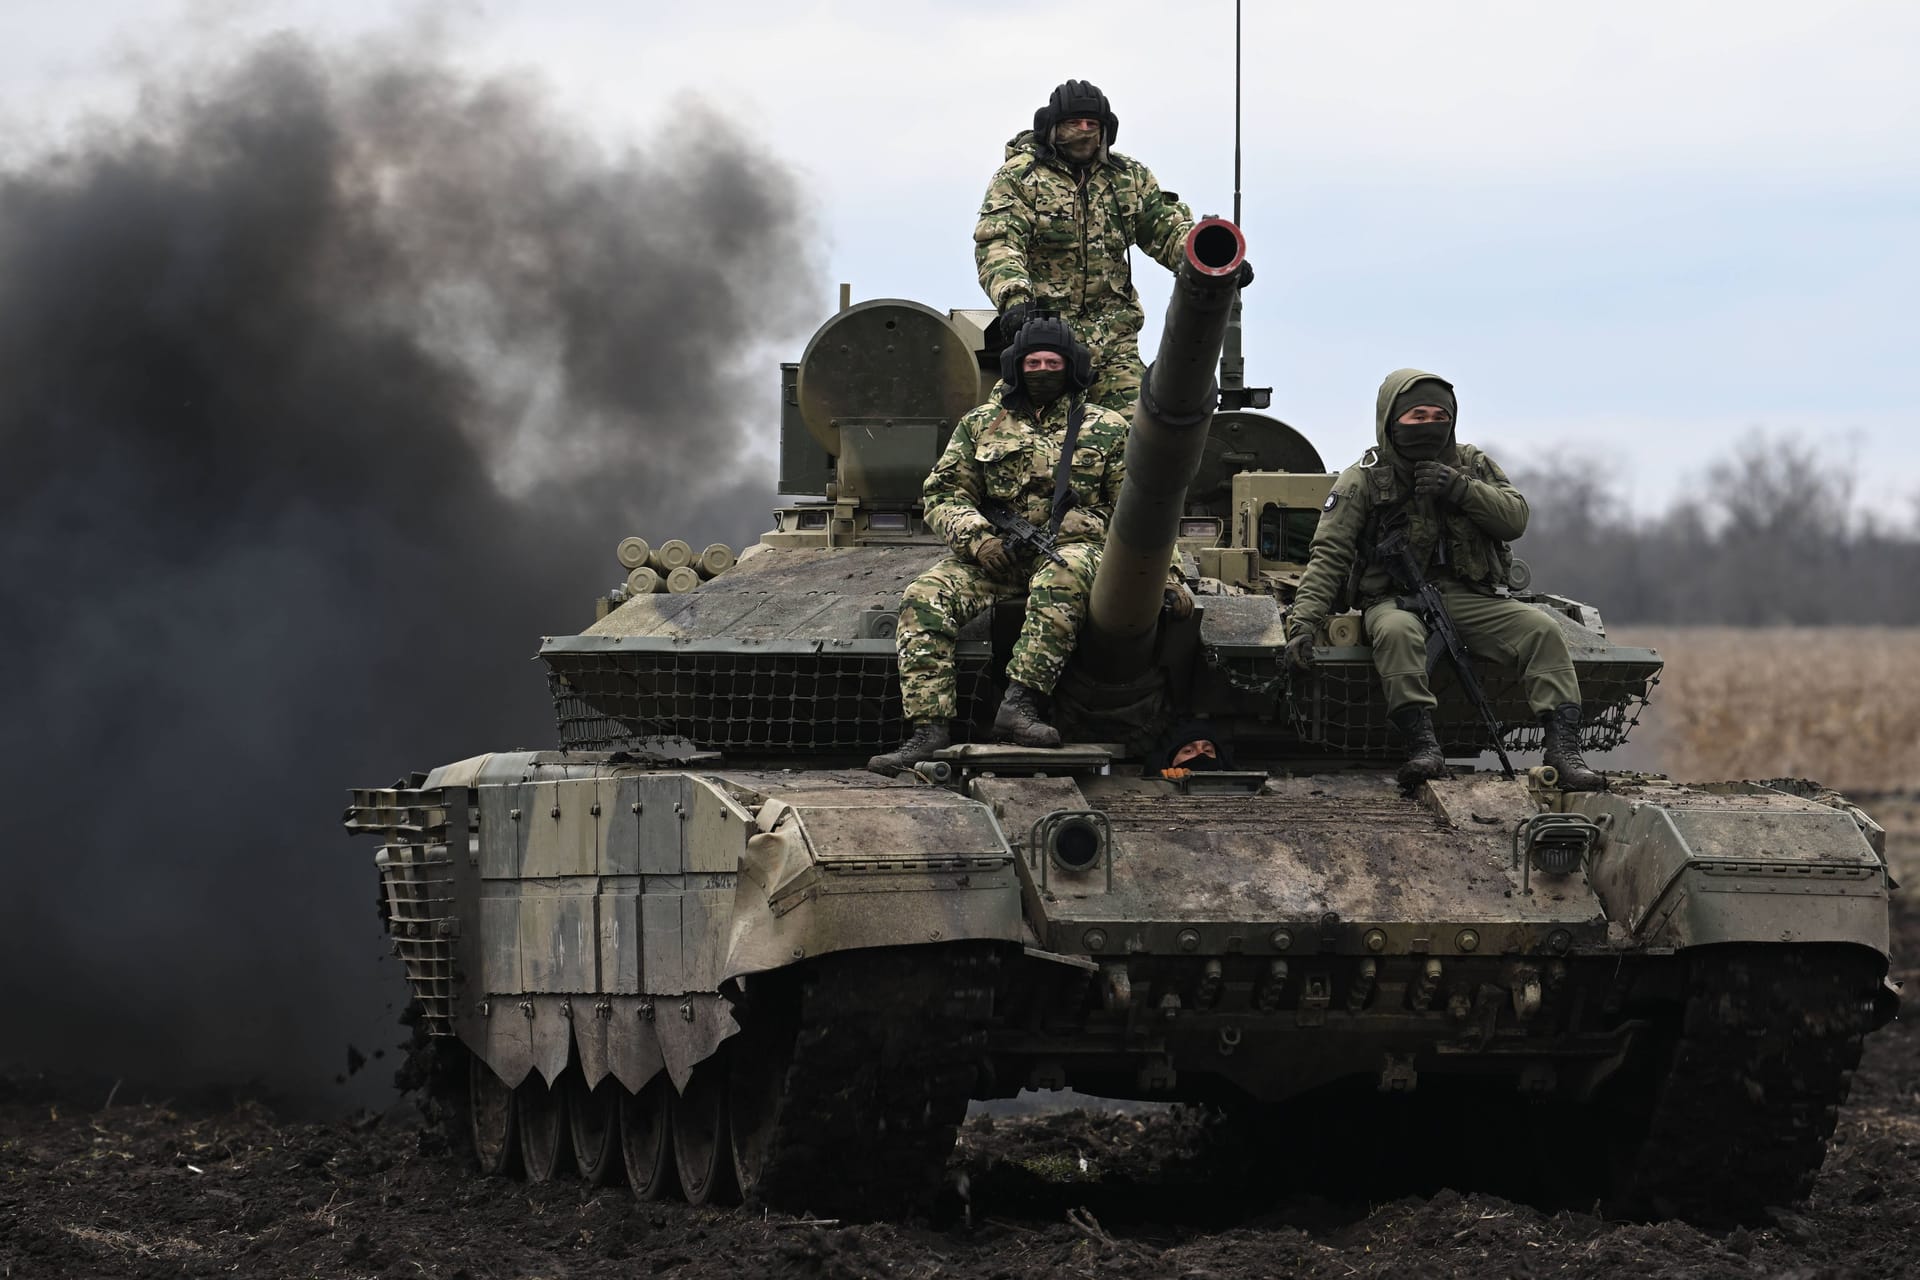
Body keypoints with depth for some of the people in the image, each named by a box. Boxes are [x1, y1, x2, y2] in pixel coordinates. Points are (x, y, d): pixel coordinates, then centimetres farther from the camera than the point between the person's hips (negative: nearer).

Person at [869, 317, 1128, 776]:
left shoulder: (1106, 429, 12)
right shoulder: (980, 425, 16)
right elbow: (942, 493, 11)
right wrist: (976, 537, -8)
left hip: (1072, 548, -2)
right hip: (992, 555, 2)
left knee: (1060, 580, -40)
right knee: (924, 599, -25)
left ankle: (1019, 702, -48)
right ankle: (928, 727, -34)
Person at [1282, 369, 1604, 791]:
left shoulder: (1473, 465, 13)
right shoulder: (1363, 478, 2)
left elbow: (1515, 518, 2)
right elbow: (1329, 554, -3)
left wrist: (1462, 488, -14)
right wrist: (1303, 620, -17)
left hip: (1470, 598, 3)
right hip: (1396, 600, -3)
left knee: (1542, 629, -20)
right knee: (1397, 631, -39)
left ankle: (1563, 747, -28)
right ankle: (1422, 745, -43)